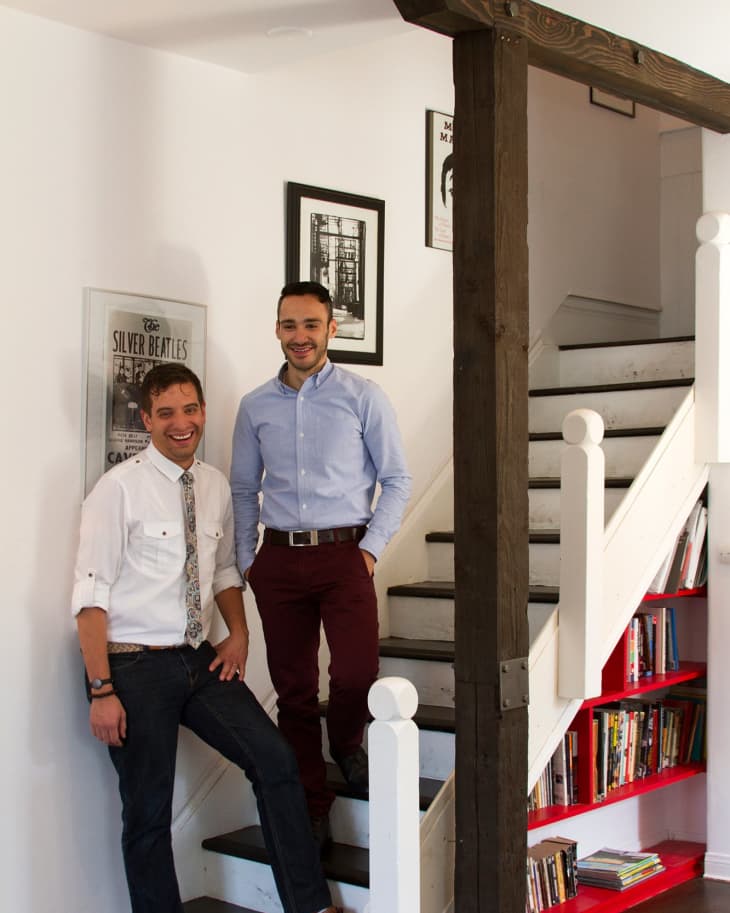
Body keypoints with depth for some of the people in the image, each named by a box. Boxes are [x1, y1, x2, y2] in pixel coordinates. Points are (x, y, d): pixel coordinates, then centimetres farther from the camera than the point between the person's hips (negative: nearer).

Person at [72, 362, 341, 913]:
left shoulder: (215, 486, 7)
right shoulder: (120, 489, -11)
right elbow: (91, 595, -13)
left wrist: (239, 633, 2)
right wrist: (102, 691, -18)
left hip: (200, 661, 5)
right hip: (135, 666, -5)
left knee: (275, 759, -4)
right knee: (148, 811, 3)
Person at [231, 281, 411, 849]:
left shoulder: (362, 397, 1)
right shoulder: (255, 407, 10)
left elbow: (397, 479, 4)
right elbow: (243, 490, 16)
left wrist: (371, 547, -5)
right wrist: (245, 560, 8)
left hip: (344, 553, -3)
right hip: (279, 559, 3)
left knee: (356, 674, -17)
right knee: (293, 690, 6)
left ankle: (346, 745, 19)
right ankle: (312, 812, 20)